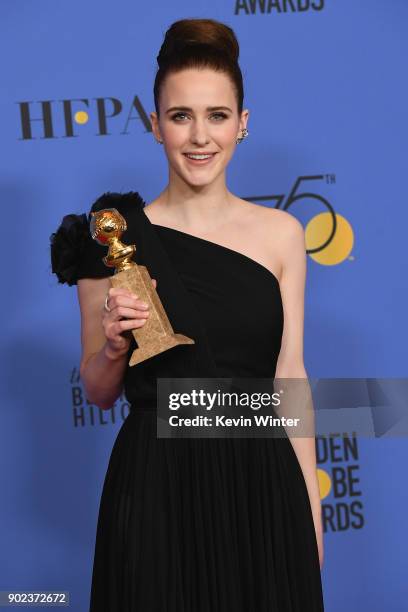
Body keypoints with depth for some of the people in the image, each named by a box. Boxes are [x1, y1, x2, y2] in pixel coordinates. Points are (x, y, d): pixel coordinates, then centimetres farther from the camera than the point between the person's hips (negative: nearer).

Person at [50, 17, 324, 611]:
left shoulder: (280, 232, 1)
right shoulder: (117, 234, -4)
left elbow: (289, 377, 4)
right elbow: (98, 391, 5)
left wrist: (311, 514, 3)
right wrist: (114, 345, -17)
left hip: (261, 487, 2)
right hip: (156, 489, -1)